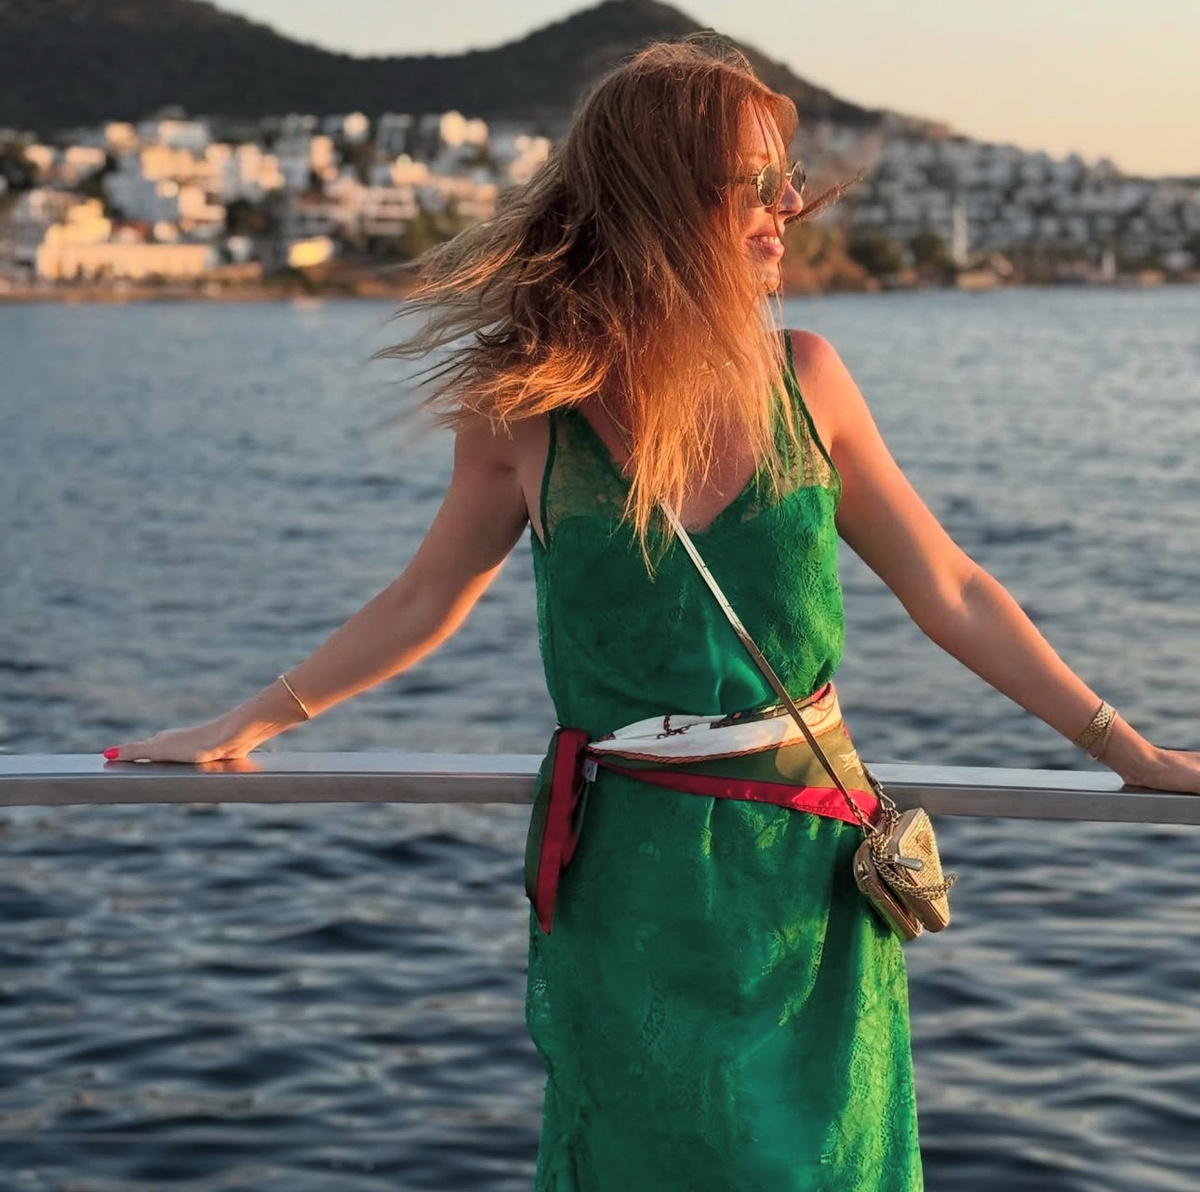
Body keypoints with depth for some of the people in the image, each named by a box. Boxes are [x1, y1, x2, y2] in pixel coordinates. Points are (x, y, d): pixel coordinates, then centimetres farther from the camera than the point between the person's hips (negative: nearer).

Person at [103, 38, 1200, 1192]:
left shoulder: (802, 377, -3)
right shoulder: (527, 402, -8)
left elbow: (950, 593, 4)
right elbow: (423, 602, 8)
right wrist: (248, 725, 12)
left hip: (812, 874, 2)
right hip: (631, 886, -2)